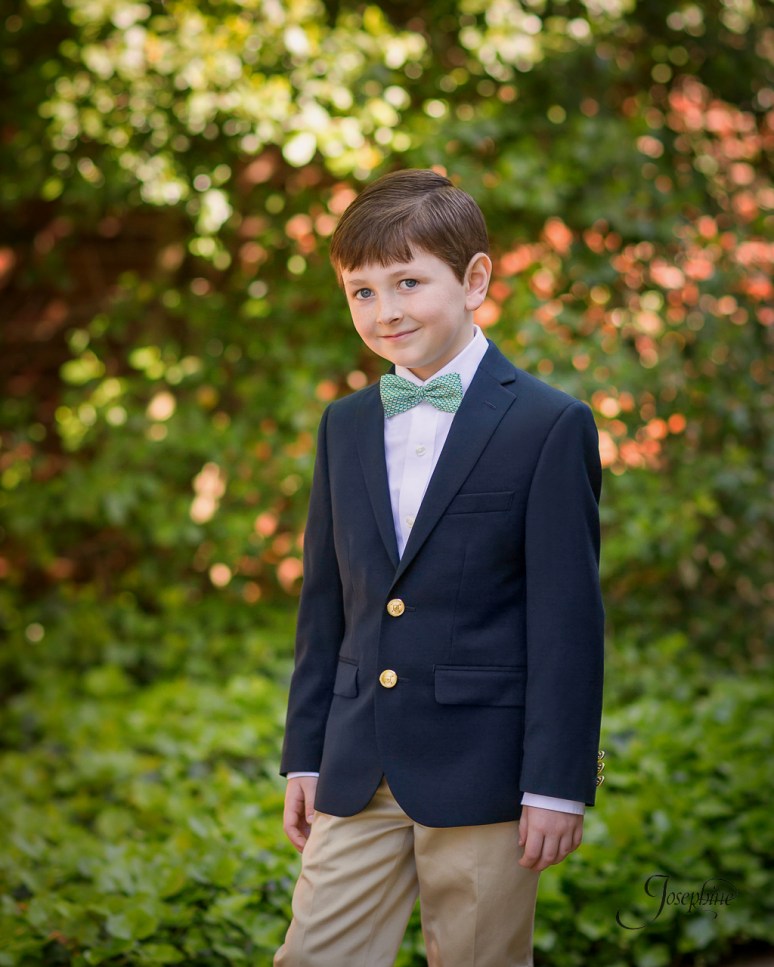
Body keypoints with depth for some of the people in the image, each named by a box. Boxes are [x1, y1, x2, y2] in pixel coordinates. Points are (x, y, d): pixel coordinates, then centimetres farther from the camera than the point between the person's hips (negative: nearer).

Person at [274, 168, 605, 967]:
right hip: (358, 777, 5)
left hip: (484, 777, -4)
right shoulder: (345, 427, 11)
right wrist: (303, 756, 12)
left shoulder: (549, 427, -6)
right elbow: (325, 604, 14)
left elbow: (567, 620, -9)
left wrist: (557, 783, -11)